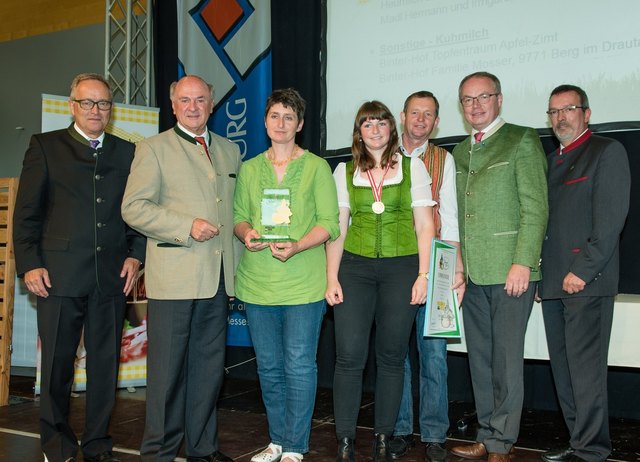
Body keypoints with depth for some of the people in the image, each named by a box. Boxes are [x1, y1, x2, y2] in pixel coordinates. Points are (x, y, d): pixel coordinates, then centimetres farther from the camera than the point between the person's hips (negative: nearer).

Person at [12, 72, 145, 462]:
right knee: (58, 363, 5)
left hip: (111, 277, 2)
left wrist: (135, 255, 3)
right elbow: (27, 211, 2)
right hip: (59, 275, -2)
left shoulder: (127, 152, 13)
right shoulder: (45, 146, 6)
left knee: (106, 362, 7)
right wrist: (29, 263, -6)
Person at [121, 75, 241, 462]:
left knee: (210, 365, 11)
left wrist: (239, 247, 12)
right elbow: (133, 207, -7)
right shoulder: (154, 148, 2)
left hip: (218, 278, 5)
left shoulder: (230, 151, 17)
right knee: (168, 367, 0)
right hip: (174, 277, -5)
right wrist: (187, 227, -15)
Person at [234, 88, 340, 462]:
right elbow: (240, 216, 15)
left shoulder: (316, 167, 2)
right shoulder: (250, 169, 12)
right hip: (257, 281, 4)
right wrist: (246, 233, -9)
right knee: (269, 365, 11)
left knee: (299, 364, -1)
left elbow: (329, 222, -2)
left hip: (303, 282, -4)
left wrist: (297, 246, -19)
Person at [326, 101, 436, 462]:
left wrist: (423, 275, -5)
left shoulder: (412, 167, 6)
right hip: (355, 266, 1)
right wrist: (331, 278, 0)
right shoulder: (345, 171, 10)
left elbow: (425, 226, 3)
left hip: (401, 266, -1)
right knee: (349, 356, -5)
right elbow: (337, 228, 8)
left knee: (391, 356, 5)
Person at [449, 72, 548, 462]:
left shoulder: (522, 141, -1)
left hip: (511, 271, -6)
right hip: (472, 273, 6)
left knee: (506, 359, -1)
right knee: (481, 357, 11)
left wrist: (523, 262, -15)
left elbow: (536, 208, -8)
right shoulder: (460, 152, 18)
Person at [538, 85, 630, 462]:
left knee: (585, 370, -7)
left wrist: (582, 271, -16)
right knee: (563, 369, 9)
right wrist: (542, 273, 11)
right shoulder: (552, 160, 21)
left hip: (586, 280, -7)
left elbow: (611, 218, -11)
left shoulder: (607, 151, -1)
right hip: (554, 282, 7)